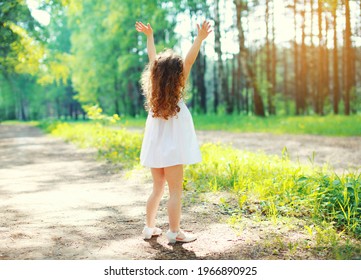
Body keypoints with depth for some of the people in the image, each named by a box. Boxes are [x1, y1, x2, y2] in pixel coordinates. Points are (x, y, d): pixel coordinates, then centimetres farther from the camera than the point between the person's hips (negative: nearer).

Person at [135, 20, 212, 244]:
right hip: (171, 149, -7)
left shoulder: (154, 90, 1)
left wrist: (149, 36, 19)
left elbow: (153, 59, 10)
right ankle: (174, 232, 5)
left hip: (155, 148, 7)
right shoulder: (175, 93, -14)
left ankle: (150, 227, 22)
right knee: (176, 191, 1)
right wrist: (200, 39, -22)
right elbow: (189, 62, -20)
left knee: (158, 189, 17)